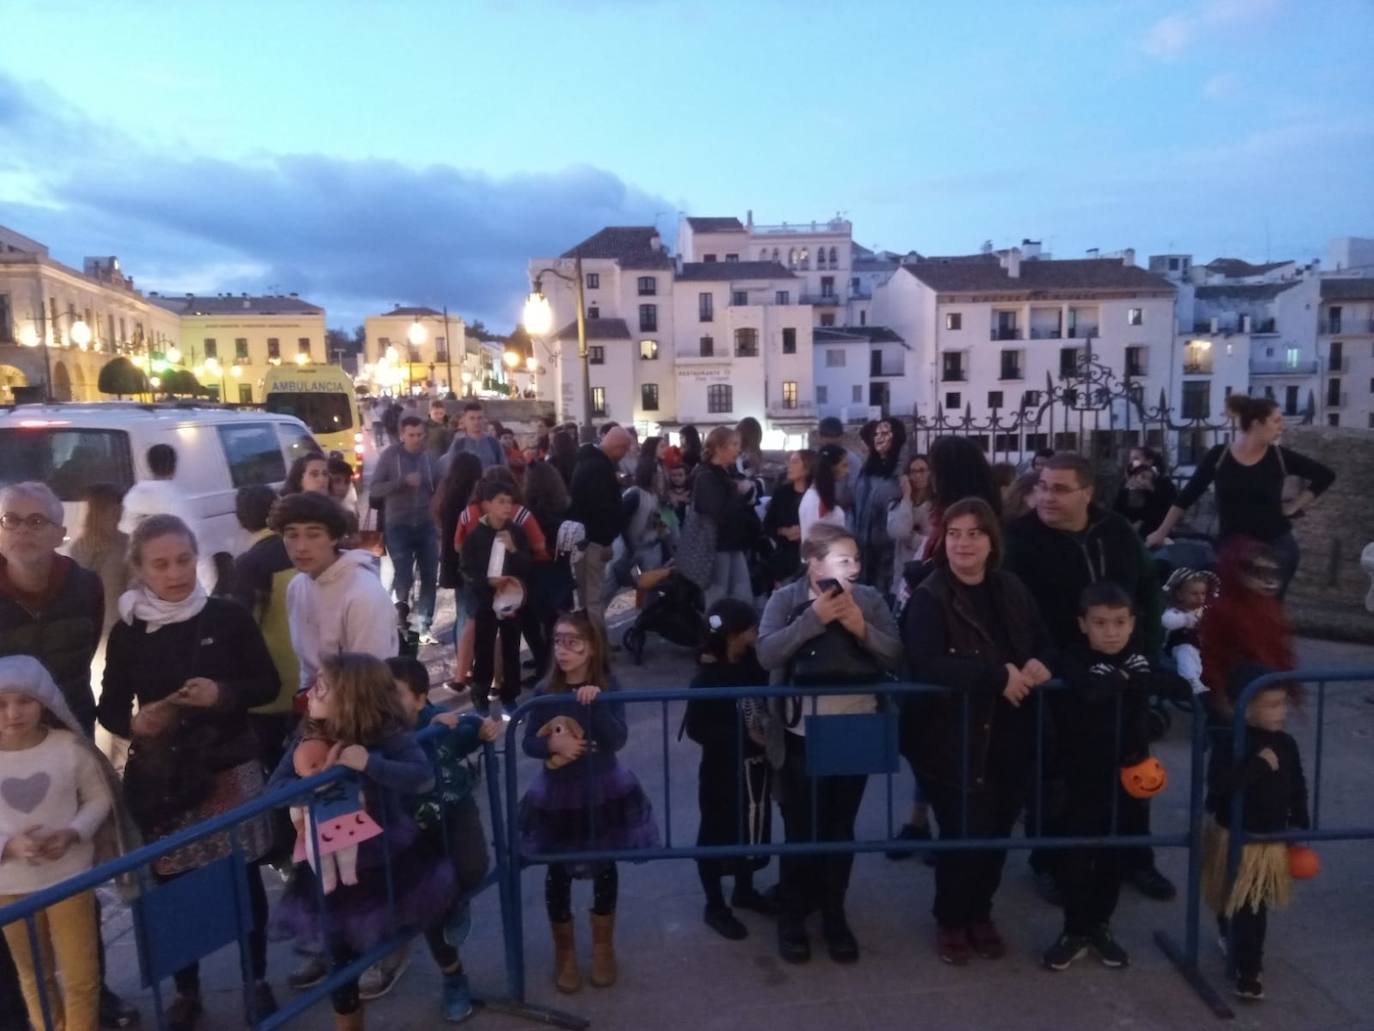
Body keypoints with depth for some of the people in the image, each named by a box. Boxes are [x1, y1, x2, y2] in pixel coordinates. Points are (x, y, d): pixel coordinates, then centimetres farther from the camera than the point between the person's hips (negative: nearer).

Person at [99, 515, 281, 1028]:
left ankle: (257, 979, 30)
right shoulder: (127, 631, -1)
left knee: (245, 876, 10)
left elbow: (268, 685, 0)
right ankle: (186, 990, 30)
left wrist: (223, 694, -18)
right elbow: (109, 707, 7)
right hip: (162, 777, 1)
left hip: (230, 768, -1)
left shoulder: (229, 616, -5)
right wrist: (134, 723, -15)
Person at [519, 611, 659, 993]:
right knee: (558, 873, 10)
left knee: (604, 868, 14)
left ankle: (603, 947, 36)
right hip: (557, 795, 0)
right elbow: (528, 743, -4)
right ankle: (564, 951, 33)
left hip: (603, 792, 0)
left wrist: (596, 702, -32)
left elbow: (617, 740, -20)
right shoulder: (544, 690, -9)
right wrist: (551, 744, -24)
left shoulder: (607, 687, -11)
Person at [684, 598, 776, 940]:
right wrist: (744, 736, -23)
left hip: (754, 764, 5)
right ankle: (715, 906, 26)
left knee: (753, 825, 17)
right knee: (718, 832, 9)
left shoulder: (753, 664, -3)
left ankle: (745, 889, 40)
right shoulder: (707, 677, -17)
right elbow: (697, 728, -19)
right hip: (723, 768, -5)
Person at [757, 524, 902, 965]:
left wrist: (860, 626, -19)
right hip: (801, 736, -2)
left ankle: (834, 915, 32)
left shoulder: (869, 598, 0)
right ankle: (792, 917, 26)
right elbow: (766, 654, -18)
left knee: (841, 828, 15)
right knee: (800, 829, 7)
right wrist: (813, 618, -24)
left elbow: (895, 656, -5)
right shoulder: (785, 598, -6)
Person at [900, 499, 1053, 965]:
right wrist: (998, 675, -25)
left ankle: (980, 913, 38)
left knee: (997, 829, 14)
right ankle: (950, 920, 25)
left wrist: (1039, 664, -11)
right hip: (951, 739, -5)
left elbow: (1044, 644, 13)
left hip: (1008, 737, 5)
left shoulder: (1011, 590, 6)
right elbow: (927, 664, -26)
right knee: (963, 831, -1)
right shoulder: (929, 597, -13)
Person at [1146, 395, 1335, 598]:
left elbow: (1325, 476, 13)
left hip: (1276, 547, 0)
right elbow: (1187, 497, 2)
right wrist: (1161, 533, 3)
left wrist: (1295, 505, 5)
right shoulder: (1219, 456, -3)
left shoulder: (1280, 457, -1)